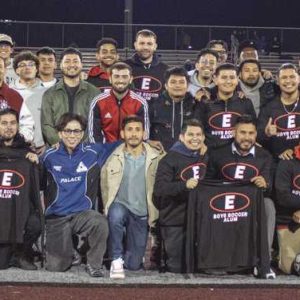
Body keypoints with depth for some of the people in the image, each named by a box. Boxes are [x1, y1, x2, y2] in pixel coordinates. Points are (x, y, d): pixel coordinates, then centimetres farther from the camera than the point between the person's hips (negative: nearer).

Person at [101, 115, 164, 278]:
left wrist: (154, 216, -1)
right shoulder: (113, 158, -3)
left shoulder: (156, 158, -4)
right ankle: (116, 259, -20)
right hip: (120, 205, -1)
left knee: (134, 265, 2)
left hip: (142, 215, 1)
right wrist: (109, 209, -4)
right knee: (116, 214, -39)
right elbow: (105, 188, 4)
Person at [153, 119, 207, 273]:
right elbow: (159, 189, -16)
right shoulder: (171, 159, -5)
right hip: (174, 222, -5)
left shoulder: (207, 158, 13)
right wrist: (184, 185, -27)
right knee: (177, 267, -1)